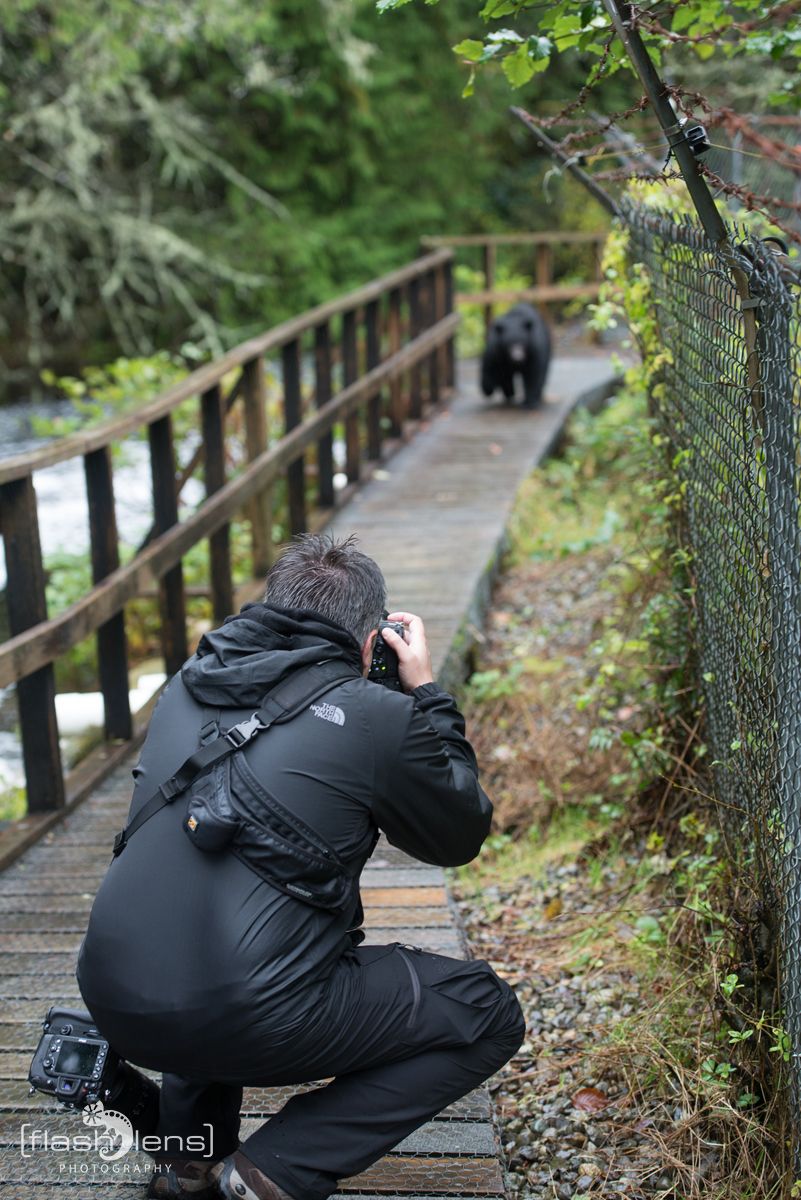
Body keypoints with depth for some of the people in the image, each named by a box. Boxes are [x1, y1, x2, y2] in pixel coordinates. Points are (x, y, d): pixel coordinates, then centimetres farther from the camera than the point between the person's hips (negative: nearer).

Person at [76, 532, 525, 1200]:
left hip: (114, 1004, 7)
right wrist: (426, 695, 17)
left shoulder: (188, 685, 11)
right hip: (247, 1021, -6)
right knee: (489, 1016, 10)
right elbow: (460, 837, 11)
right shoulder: (376, 718, -5)